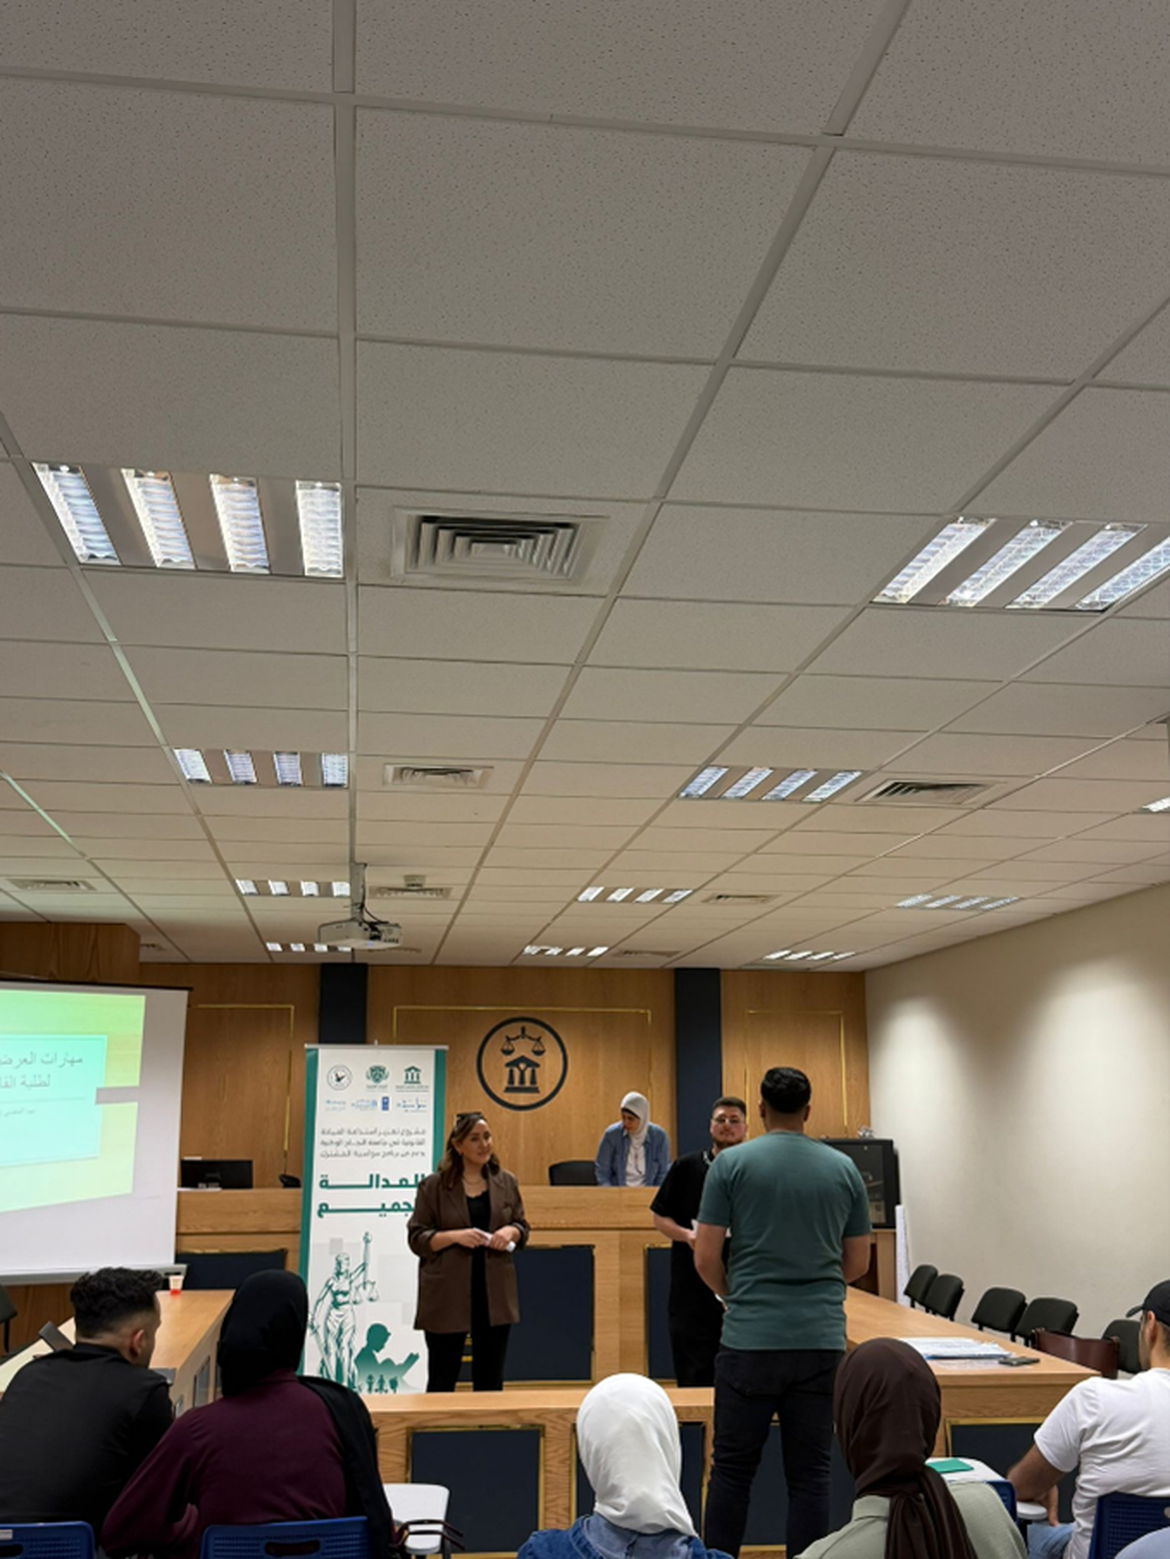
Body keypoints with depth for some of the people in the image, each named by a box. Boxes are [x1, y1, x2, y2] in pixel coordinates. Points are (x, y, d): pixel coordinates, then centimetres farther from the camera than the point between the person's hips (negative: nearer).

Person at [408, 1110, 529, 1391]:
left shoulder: (506, 1183, 7)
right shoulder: (433, 1186, -3)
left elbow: (522, 1226, 15)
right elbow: (416, 1238, -3)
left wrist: (510, 1231, -7)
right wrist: (454, 1236, -18)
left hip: (494, 1295, 3)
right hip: (447, 1297, -3)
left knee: (490, 1380, 11)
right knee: (442, 1381, 5)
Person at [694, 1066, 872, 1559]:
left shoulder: (731, 1164, -4)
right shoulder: (844, 1169, 4)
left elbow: (706, 1259, -4)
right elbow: (857, 1263, 10)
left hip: (750, 1338, -2)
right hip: (822, 1339, 2)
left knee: (732, 1467, 9)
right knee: (810, 1473, 8)